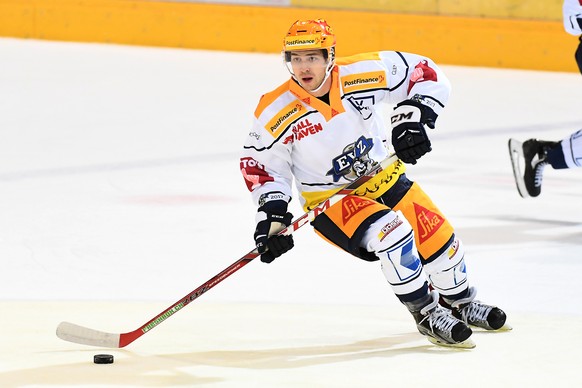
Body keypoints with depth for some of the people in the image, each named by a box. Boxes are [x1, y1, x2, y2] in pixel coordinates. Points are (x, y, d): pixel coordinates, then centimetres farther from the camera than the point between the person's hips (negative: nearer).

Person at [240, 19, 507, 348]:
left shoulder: (361, 74, -18)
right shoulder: (276, 113, -19)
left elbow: (424, 73, -11)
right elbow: (259, 163, -7)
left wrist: (414, 116, -25)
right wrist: (271, 212, -18)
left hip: (383, 177, 3)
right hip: (329, 201, -3)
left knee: (440, 239, 2)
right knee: (391, 232, -29)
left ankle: (459, 301, 35)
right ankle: (427, 314, -11)